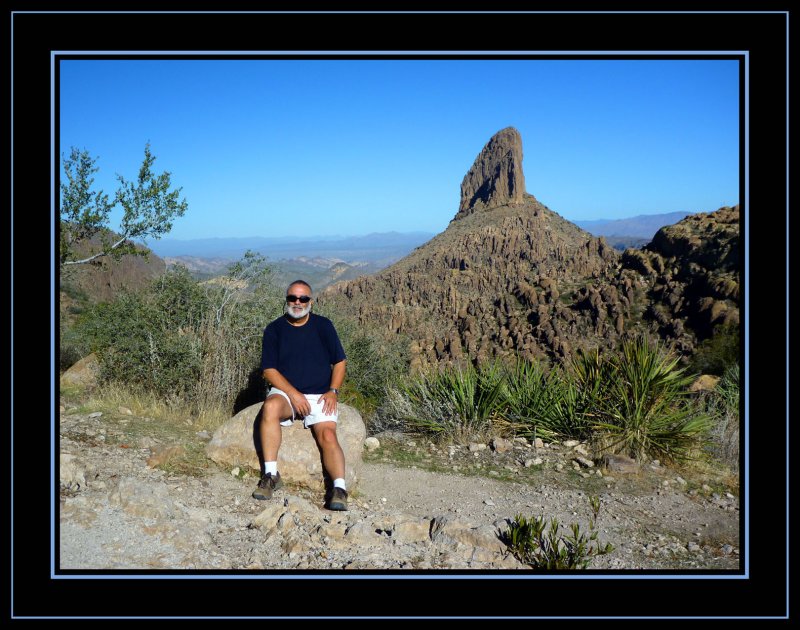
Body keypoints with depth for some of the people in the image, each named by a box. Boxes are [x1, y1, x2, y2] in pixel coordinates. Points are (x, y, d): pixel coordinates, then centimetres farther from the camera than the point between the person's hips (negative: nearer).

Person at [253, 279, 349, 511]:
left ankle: (339, 488, -34)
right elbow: (269, 369, -1)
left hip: (320, 396, 1)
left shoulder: (323, 325, 8)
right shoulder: (274, 329, 6)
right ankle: (271, 474, -28)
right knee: (270, 407, -33)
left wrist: (333, 391, -6)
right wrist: (293, 394, -14)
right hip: (285, 392, 0)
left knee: (327, 435, -25)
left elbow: (340, 361, 10)